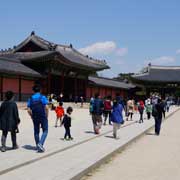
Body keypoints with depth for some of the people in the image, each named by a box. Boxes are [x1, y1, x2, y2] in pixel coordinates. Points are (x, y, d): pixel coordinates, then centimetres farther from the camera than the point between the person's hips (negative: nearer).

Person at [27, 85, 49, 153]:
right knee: (45, 131, 5)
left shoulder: (31, 98, 5)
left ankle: (38, 147, 16)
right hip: (43, 117, -4)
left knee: (36, 132, 13)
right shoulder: (43, 97, -6)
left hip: (35, 118, 4)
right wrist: (46, 116, -2)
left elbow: (29, 110, 1)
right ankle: (40, 144, -15)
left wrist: (32, 117, 13)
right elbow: (46, 107, -13)